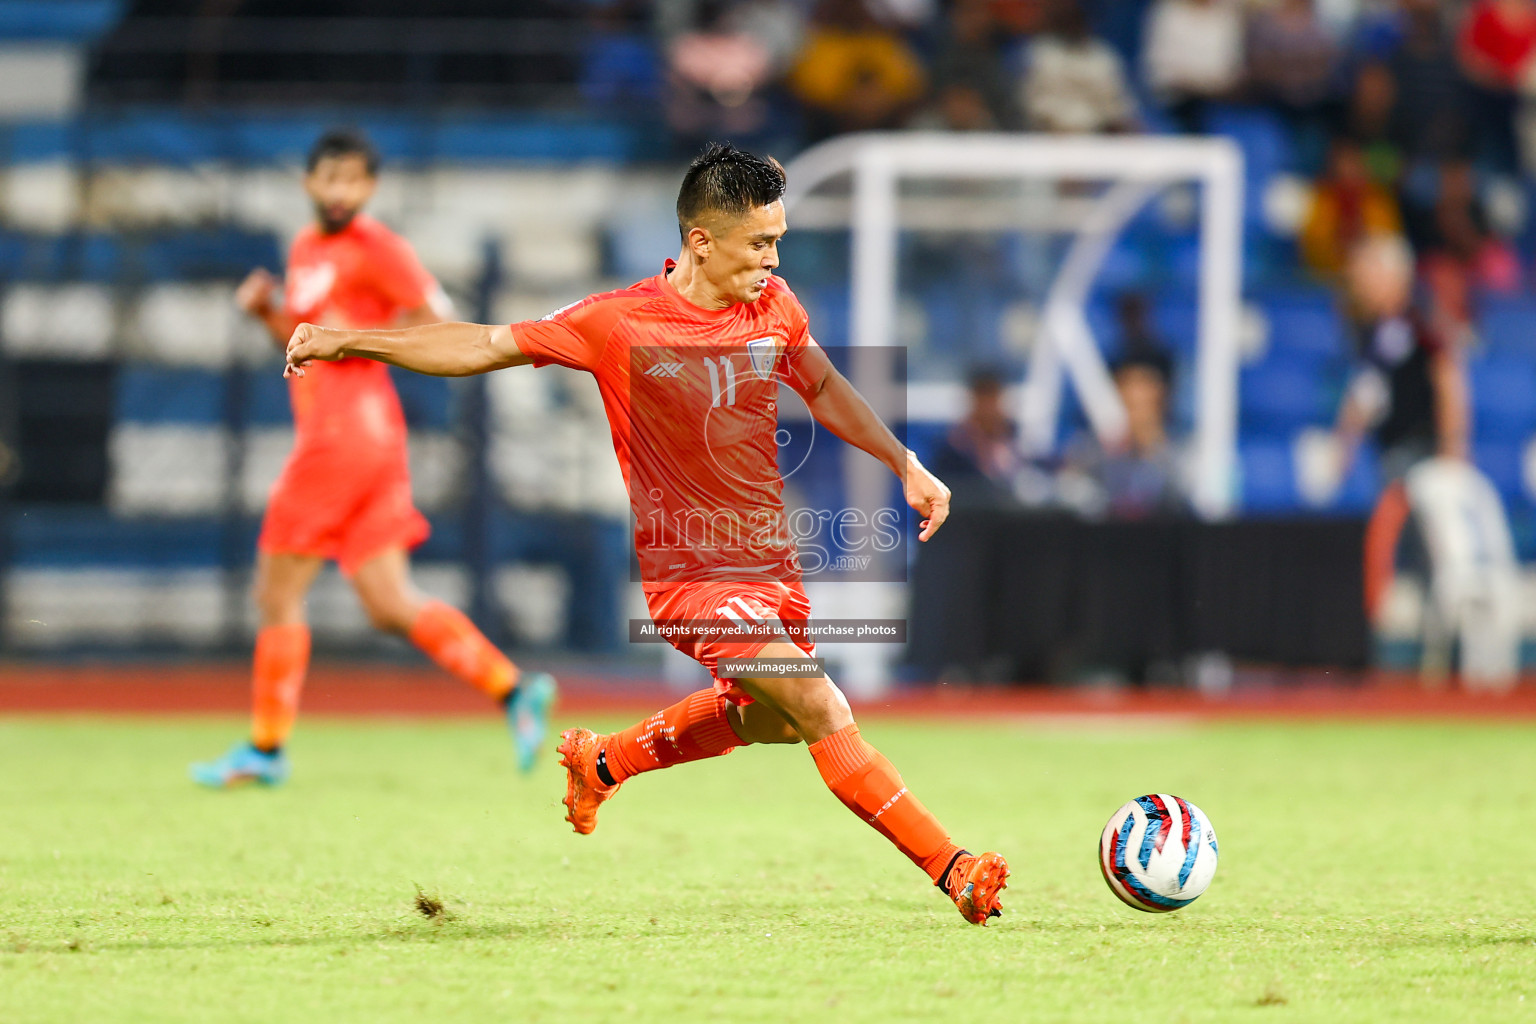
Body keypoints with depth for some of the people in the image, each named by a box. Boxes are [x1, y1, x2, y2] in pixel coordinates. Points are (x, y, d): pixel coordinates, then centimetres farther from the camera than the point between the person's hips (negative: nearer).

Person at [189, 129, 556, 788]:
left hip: (349, 430, -9)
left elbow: (437, 321, -11)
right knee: (390, 606, 5)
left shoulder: (375, 247, -8)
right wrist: (267, 310, 9)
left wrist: (357, 339, -17)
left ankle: (266, 749, 7)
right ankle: (513, 689, 2)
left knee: (278, 592, -1)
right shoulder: (307, 249, 19)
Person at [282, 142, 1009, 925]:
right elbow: (485, 347, -8)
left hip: (770, 562, 7)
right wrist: (345, 343, -11)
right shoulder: (621, 323, -16)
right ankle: (951, 869, -14)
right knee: (820, 709, -18)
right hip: (691, 572, -7)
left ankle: (605, 763, 46)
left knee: (770, 717, 25)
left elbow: (823, 387, 18)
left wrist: (906, 466, 14)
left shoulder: (774, 306, -2)